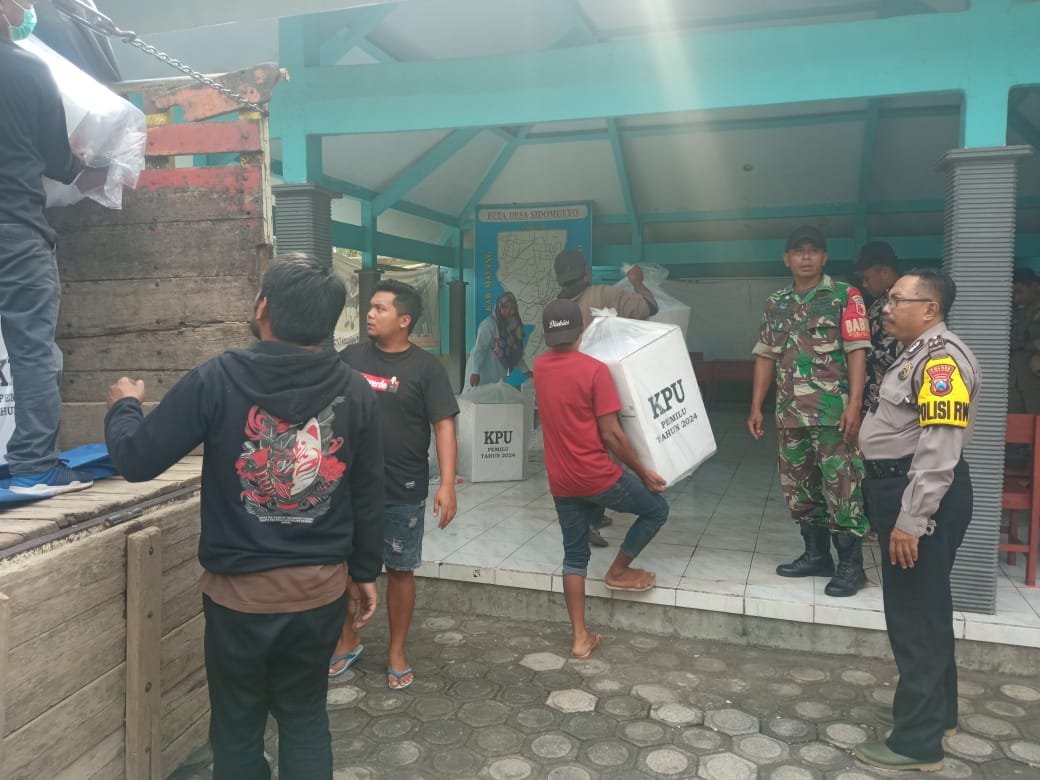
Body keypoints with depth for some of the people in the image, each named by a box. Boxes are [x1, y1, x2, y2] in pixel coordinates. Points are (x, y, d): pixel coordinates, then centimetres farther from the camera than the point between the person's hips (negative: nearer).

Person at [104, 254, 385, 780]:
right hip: (322, 588, 3)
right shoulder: (355, 391, -7)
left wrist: (123, 405, 13)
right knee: (305, 716, 21)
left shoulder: (216, 381, -15)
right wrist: (365, 570, 13)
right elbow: (369, 495, 0)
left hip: (240, 591, -2)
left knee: (238, 724, 18)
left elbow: (134, 460, -7)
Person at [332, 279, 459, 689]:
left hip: (403, 492, -3)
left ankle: (396, 652, 26)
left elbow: (444, 425, -10)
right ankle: (348, 640, 36)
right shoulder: (350, 357, 4)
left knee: (400, 570, 9)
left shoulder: (425, 367, -7)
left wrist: (447, 484, -18)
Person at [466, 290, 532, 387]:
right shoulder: (488, 324, -14)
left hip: (498, 376, 7)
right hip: (483, 375, -7)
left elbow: (516, 353, 14)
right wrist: (475, 372, -25)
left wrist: (525, 370, 6)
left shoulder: (514, 326, 9)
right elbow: (479, 349, -19)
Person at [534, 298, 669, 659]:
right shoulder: (594, 370, -15)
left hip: (561, 482, 6)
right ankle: (618, 571, 26)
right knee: (656, 509, 19)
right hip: (598, 477, -6)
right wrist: (643, 472, -5)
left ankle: (581, 638, 16)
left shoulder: (539, 367, 4)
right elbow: (611, 434, -16)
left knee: (574, 556, 14)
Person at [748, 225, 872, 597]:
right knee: (798, 487, 12)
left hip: (833, 412, -5)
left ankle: (851, 566, 6)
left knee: (841, 488, -4)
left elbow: (857, 353, -8)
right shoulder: (775, 303, 13)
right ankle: (816, 555, 25)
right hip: (790, 414, 6)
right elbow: (765, 357, 14)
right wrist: (756, 407, 10)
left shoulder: (845, 296, -2)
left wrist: (854, 404, -17)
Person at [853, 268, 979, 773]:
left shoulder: (941, 358, -18)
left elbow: (940, 451, -26)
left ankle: (918, 742, 11)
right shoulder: (918, 354, 14)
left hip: (923, 496, -11)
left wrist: (910, 520, -26)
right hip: (902, 488, 11)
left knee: (916, 615, -1)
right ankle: (934, 711, 36)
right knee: (922, 609, 20)